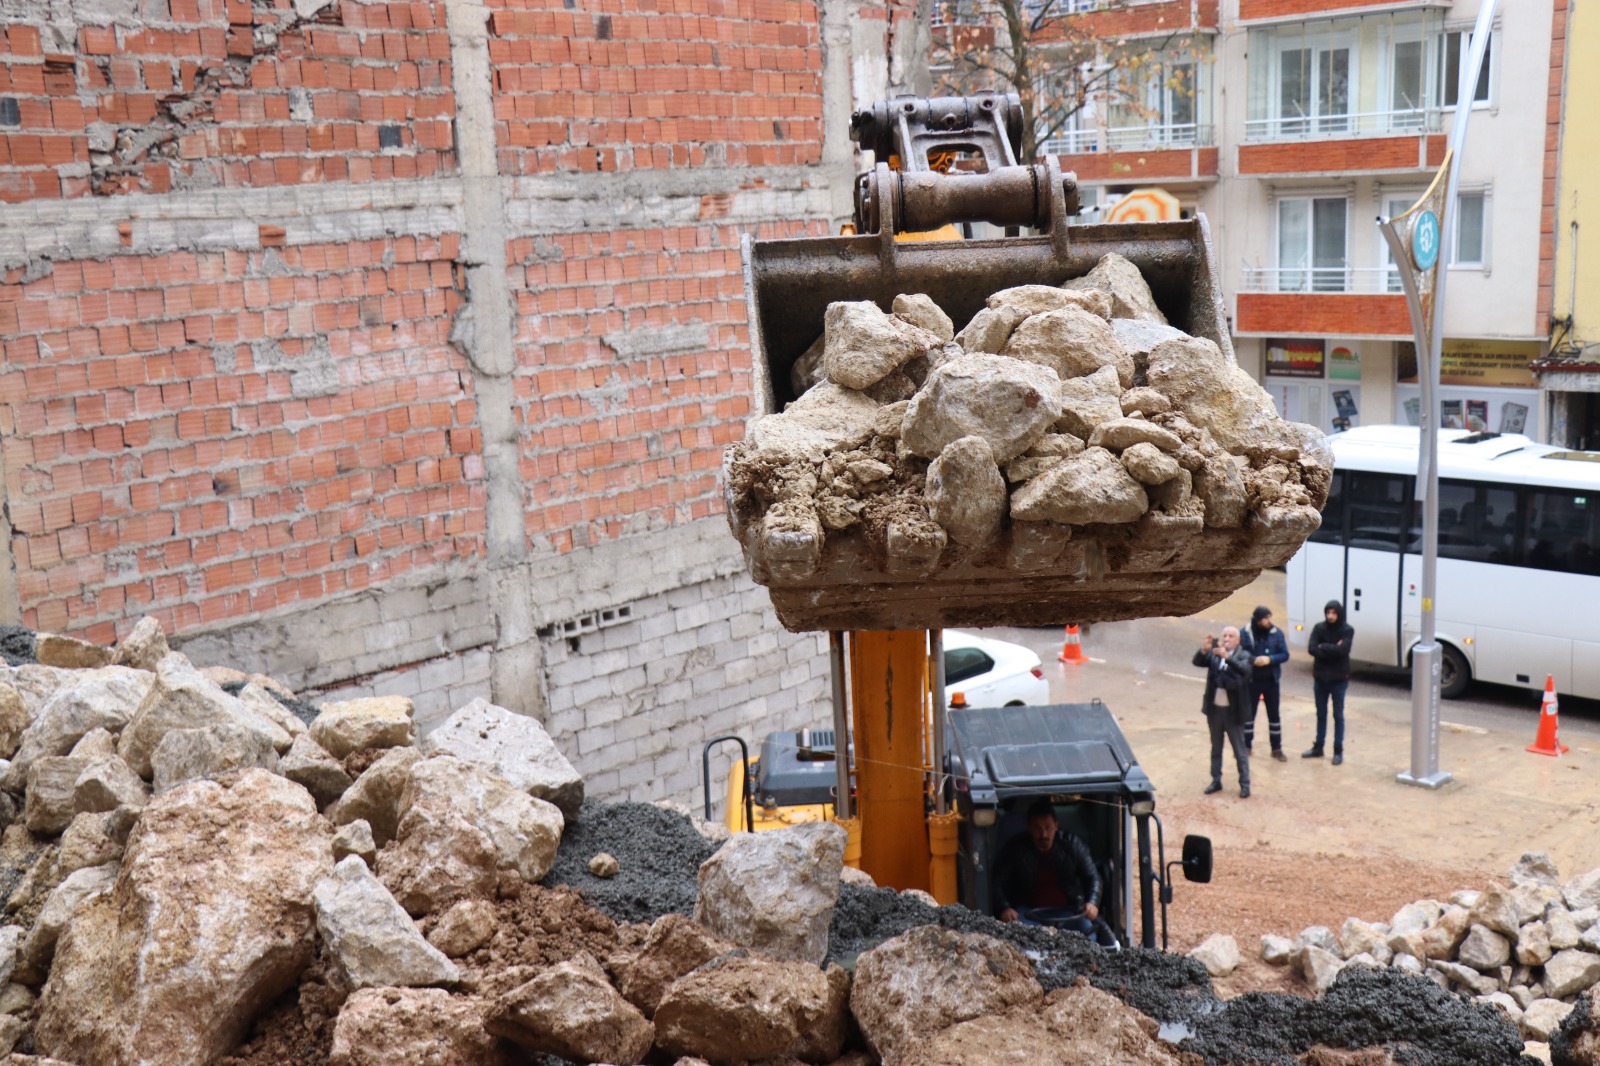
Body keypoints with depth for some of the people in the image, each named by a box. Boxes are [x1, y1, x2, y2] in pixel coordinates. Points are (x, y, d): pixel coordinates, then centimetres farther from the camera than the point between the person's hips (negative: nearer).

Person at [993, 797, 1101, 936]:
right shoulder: (1015, 848, -3)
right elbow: (998, 882, -4)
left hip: (1068, 908, 1)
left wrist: (1093, 903, -17)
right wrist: (1004, 908, -22)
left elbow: (1092, 877, 3)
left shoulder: (1072, 845, 0)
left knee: (1087, 927, -28)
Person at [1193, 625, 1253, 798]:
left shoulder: (1243, 655, -7)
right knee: (1216, 748, 15)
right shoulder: (1213, 653, 1)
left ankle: (1245, 784, 11)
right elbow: (1197, 661, -13)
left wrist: (1227, 656, -41)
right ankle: (1216, 781, 25)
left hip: (1233, 710, -3)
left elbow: (1244, 669, -27)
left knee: (1240, 750, 5)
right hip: (1214, 709, 3)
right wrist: (1204, 649, -33)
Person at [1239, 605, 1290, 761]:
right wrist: (1253, 660, -24)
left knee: (1274, 714, 8)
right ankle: (1246, 745, 25)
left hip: (1271, 680, 1)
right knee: (1248, 713, 10)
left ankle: (1277, 749, 17)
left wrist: (1270, 659, -20)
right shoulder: (1245, 633, -11)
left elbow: (1285, 655, -3)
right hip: (1251, 681, -1)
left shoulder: (1277, 633, -5)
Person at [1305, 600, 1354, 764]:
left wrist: (1323, 647, -14)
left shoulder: (1347, 630, -9)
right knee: (1321, 714, 15)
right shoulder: (1319, 628, -2)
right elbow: (1311, 648, -13)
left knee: (1338, 715, 6)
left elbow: (1342, 650, -23)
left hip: (1339, 678, -3)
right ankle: (1318, 747, 26)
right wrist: (1332, 650, -20)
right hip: (1320, 677, 3)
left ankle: (1338, 751, 13)